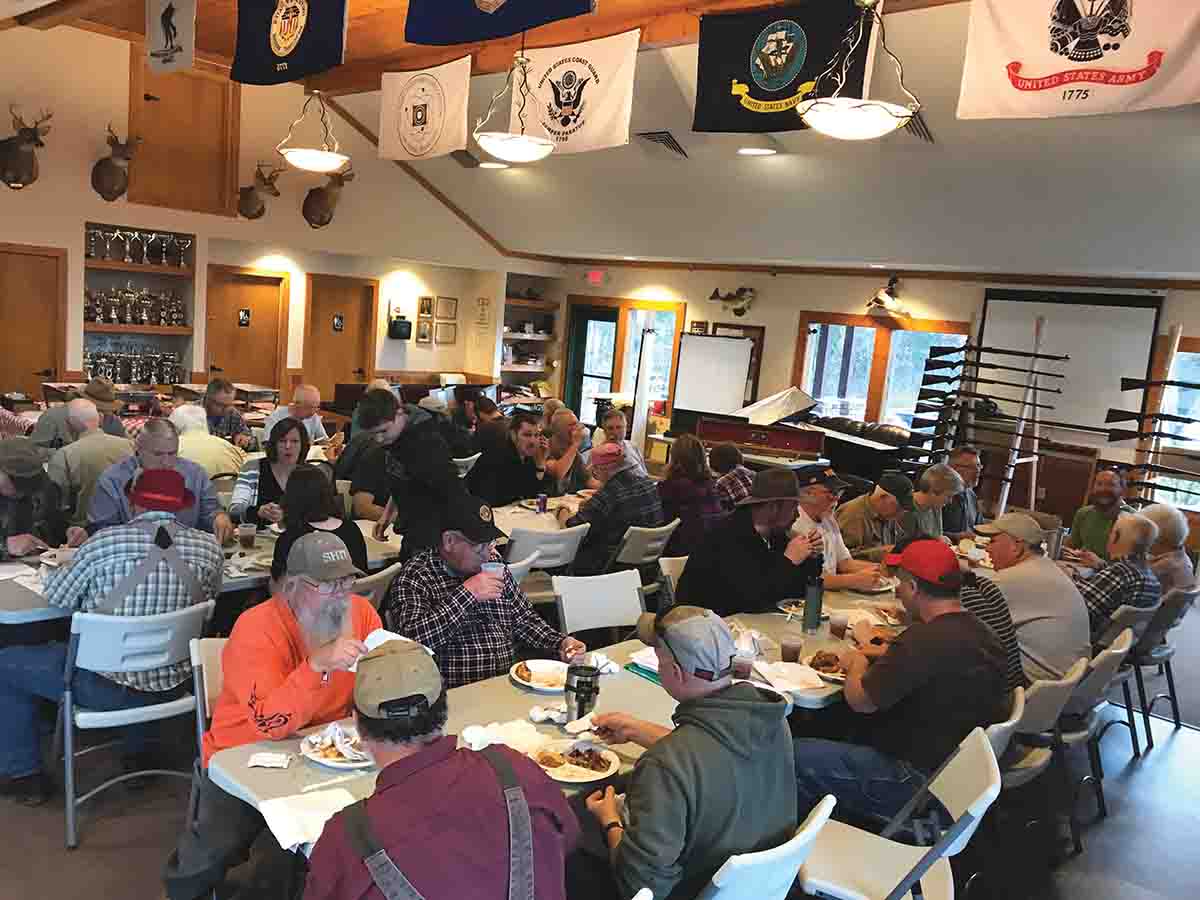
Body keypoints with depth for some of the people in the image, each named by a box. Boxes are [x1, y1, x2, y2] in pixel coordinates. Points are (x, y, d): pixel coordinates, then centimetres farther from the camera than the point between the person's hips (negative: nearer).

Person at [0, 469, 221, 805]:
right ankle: (139, 753, 44)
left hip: (110, 686, -4)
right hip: (175, 684, 4)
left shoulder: (106, 541, -17)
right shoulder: (209, 547, -8)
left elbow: (55, 596, -3)